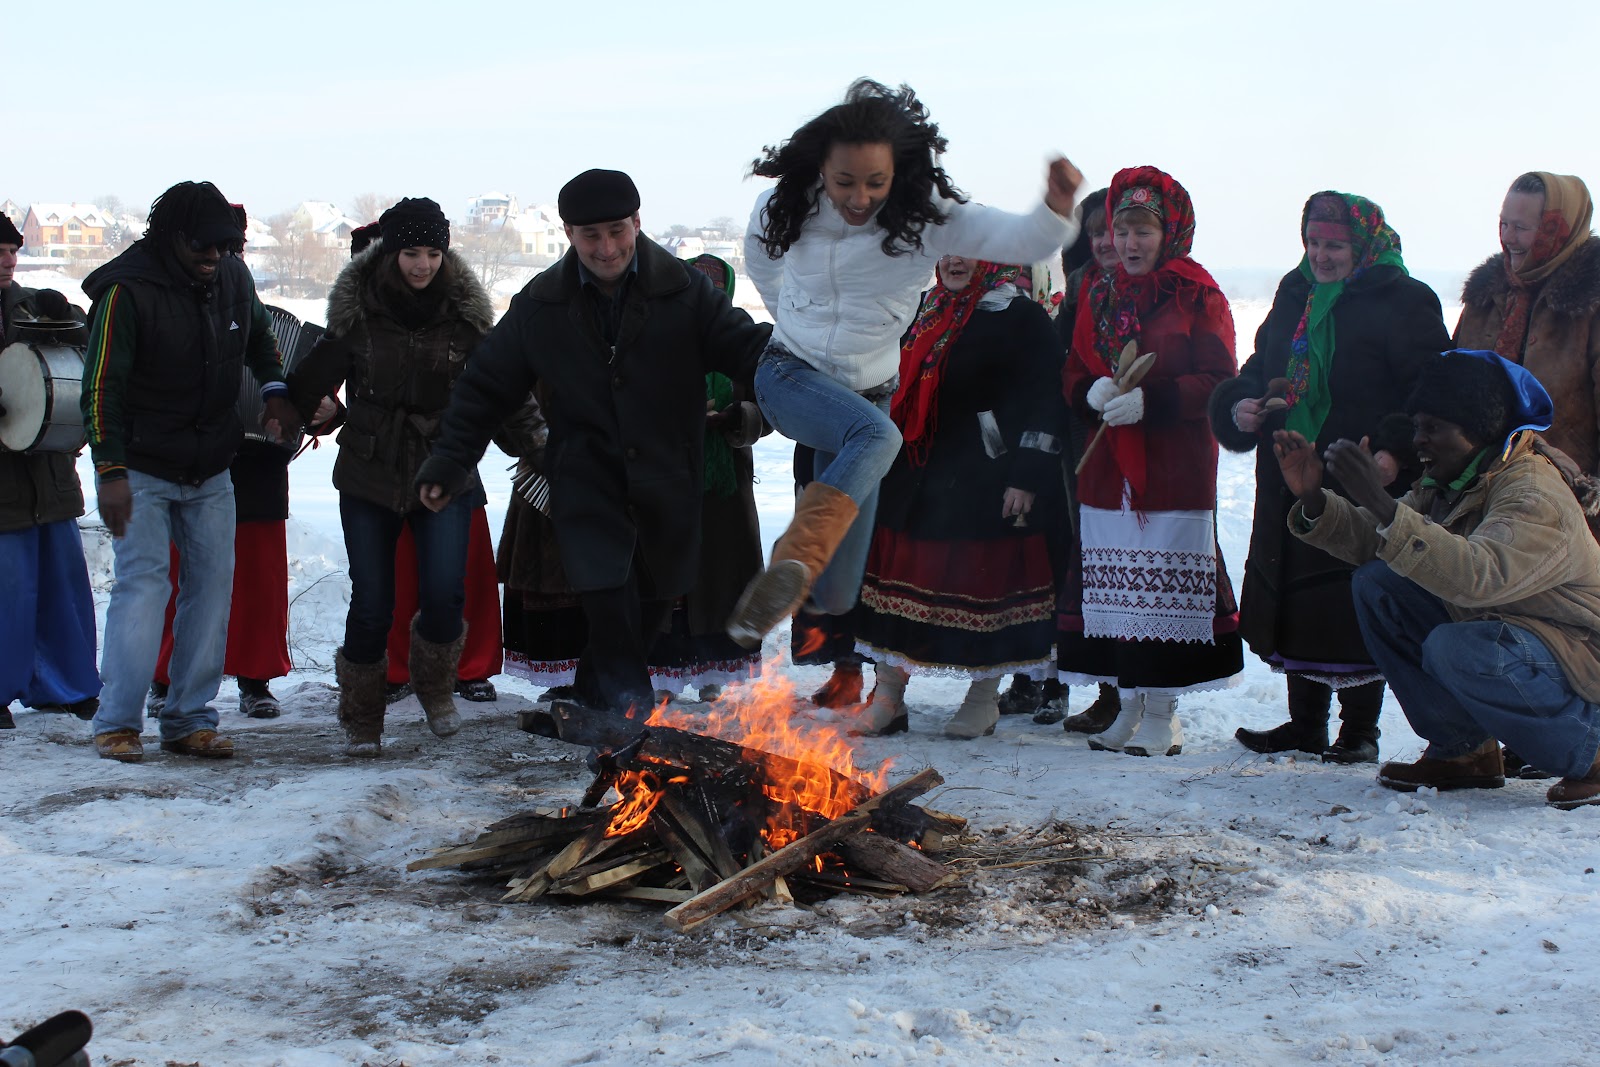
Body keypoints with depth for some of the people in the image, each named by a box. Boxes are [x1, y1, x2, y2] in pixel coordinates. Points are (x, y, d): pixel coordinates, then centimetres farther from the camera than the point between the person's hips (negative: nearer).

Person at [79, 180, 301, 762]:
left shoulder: (234, 278, 2)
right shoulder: (128, 291, -16)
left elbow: (260, 340, 23)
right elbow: (101, 387, -16)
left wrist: (275, 392, 6)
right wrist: (110, 471, -21)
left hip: (211, 472, 6)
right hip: (141, 470, -6)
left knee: (212, 587, 3)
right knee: (143, 584, -12)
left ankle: (190, 720, 10)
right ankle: (117, 723, -5)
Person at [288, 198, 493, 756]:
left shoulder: (464, 312, -3)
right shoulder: (357, 309, -4)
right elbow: (314, 380, 3)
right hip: (369, 476, 0)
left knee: (444, 595, -13)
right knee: (371, 606, 0)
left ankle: (435, 685, 19)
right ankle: (361, 718, 22)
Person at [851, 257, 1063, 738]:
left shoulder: (1021, 316, -7)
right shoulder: (927, 311, 15)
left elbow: (1044, 402, -11)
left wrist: (1026, 477, -16)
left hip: (983, 483, -6)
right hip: (917, 480, 7)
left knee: (985, 583, 1)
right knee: (900, 580, 7)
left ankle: (983, 699, 16)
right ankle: (888, 697, 16)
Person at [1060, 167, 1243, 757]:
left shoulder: (1199, 298, -1)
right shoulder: (1099, 297, 16)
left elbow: (1219, 382, -8)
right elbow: (1073, 376, 15)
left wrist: (1150, 401, -20)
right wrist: (1095, 392, -8)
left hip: (1177, 467, -5)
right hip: (1107, 466, 5)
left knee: (1166, 585, -5)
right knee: (1114, 584, 5)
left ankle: (1162, 714, 3)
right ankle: (1129, 704, 16)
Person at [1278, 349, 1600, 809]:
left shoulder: (1536, 495, -25)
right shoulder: (1449, 483, 4)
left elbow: (1480, 576, -43)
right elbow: (1371, 541, 1)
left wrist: (1381, 504, -47)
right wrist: (1314, 500, -17)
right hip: (1495, 636, 9)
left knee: (1455, 649, -35)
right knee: (1376, 584, -2)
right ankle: (1461, 748, 2)